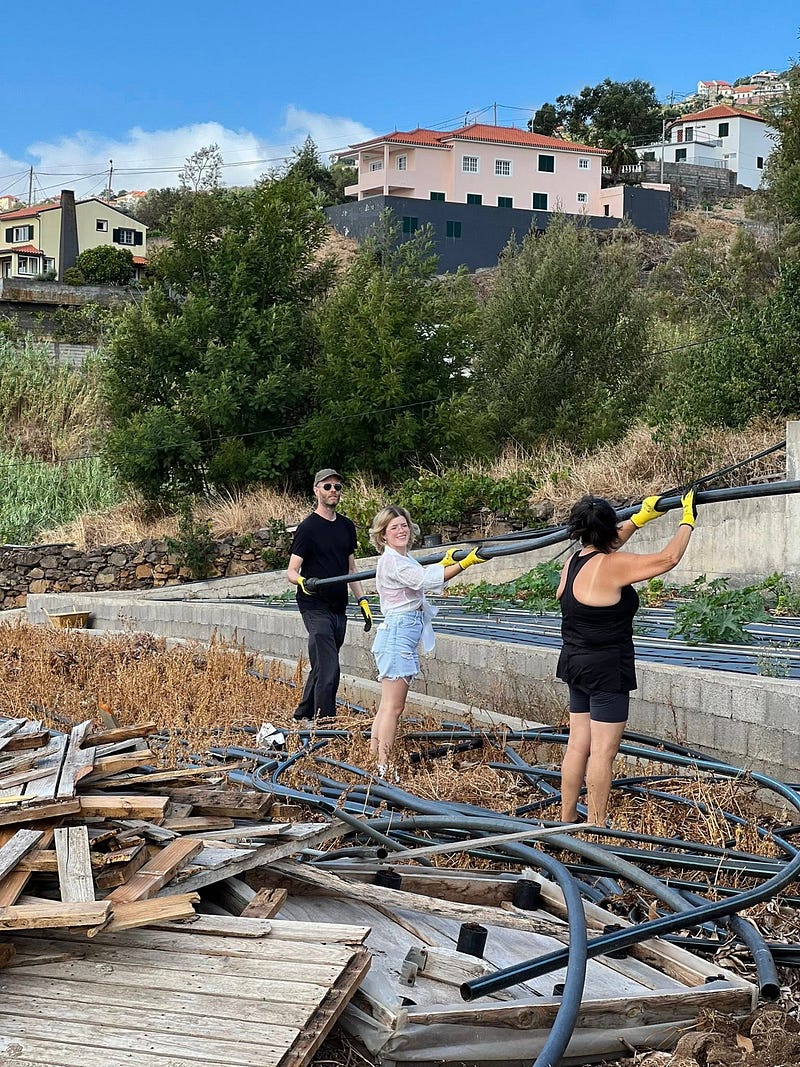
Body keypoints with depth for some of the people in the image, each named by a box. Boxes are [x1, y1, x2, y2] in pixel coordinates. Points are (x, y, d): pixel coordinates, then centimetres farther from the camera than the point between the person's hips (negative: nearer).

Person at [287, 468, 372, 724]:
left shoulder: (346, 526, 14)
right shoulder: (308, 527, -7)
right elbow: (291, 571, -9)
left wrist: (362, 600, 15)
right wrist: (303, 582, -31)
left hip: (339, 608, 7)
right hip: (315, 608, -7)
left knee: (321, 667, 12)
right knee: (328, 669, -14)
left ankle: (302, 716, 25)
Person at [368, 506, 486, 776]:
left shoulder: (403, 559, 16)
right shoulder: (392, 561, -15)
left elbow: (419, 577, 35)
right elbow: (427, 581, -25)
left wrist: (445, 562, 40)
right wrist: (466, 562, -28)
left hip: (405, 635, 10)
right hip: (398, 634, -10)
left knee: (388, 706, 12)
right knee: (393, 707, -8)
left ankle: (374, 761, 17)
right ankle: (383, 770, -6)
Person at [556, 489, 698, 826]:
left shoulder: (574, 562, 6)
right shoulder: (612, 565, -18)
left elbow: (604, 548, 28)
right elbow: (668, 558, -13)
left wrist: (640, 518, 31)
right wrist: (687, 521, 1)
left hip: (576, 665, 9)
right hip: (606, 670, -9)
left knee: (578, 745, 14)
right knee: (603, 751, -3)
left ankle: (566, 821, 20)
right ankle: (597, 829, 2)